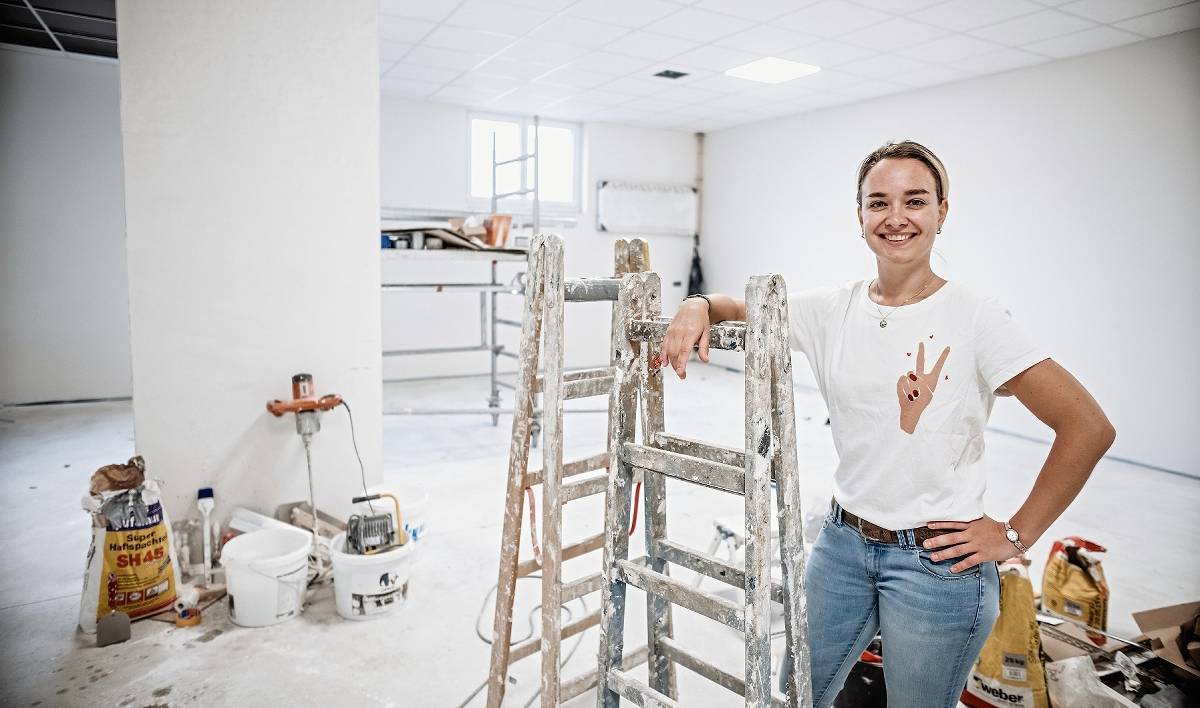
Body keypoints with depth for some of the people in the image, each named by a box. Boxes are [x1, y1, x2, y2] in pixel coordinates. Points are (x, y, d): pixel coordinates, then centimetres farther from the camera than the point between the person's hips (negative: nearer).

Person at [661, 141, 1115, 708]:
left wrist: (1014, 535, -10)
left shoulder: (973, 319, -13)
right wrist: (698, 306, -15)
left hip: (938, 560, -4)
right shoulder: (833, 310, -1)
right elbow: (741, 310, 8)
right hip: (843, 541, 4)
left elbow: (1089, 428, -13)